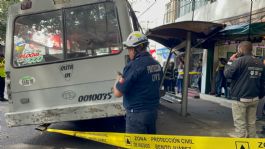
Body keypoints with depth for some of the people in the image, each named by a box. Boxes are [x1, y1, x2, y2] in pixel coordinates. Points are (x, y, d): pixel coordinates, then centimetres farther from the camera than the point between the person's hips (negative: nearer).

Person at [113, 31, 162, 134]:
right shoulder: (157, 64, 6)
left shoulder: (134, 65, -20)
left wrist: (118, 79, 2)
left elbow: (118, 93, -18)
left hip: (137, 113, -8)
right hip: (153, 110, 8)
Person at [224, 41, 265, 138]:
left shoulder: (240, 61, -14)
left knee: (240, 125, -1)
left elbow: (227, 74, -14)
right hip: (254, 99, 7)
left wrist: (230, 61, -1)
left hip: (240, 98, -7)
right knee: (251, 123, 14)